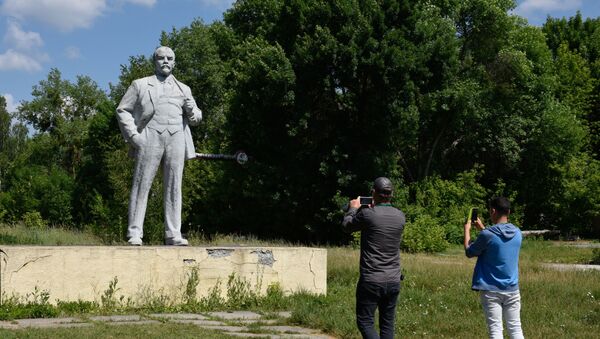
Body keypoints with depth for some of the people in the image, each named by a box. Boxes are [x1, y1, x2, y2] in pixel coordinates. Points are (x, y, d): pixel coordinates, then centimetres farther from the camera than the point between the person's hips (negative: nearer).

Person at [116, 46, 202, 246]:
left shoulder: (183, 89, 23)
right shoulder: (140, 85, 15)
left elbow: (196, 118, 23)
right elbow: (123, 110, 10)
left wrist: (192, 110, -1)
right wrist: (132, 134, -5)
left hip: (176, 139, 3)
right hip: (150, 138, -2)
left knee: (173, 187, -1)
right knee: (142, 185, -6)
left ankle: (173, 234, 0)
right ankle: (135, 233, -7)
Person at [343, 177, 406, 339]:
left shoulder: (367, 214, -14)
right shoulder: (400, 216, 0)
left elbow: (347, 225, 6)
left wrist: (353, 208, 24)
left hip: (371, 280, -5)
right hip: (393, 281, 5)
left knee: (365, 322, 3)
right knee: (387, 324, 11)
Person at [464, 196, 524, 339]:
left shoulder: (487, 235, -16)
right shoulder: (517, 233, 2)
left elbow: (469, 252, -1)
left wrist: (467, 230, 12)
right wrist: (483, 228, 26)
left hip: (491, 290, -4)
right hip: (512, 289, 4)